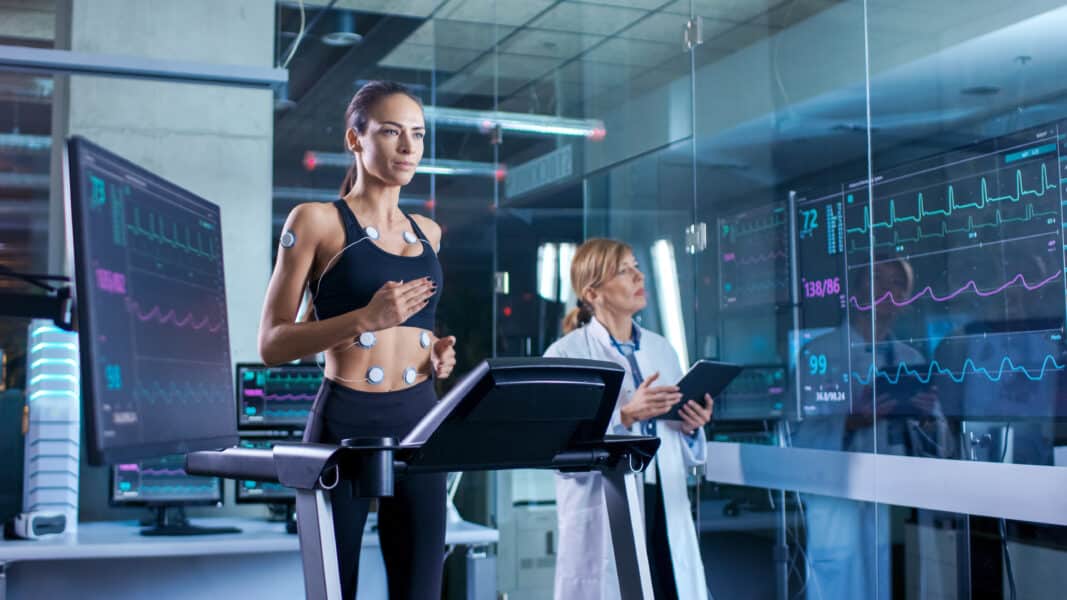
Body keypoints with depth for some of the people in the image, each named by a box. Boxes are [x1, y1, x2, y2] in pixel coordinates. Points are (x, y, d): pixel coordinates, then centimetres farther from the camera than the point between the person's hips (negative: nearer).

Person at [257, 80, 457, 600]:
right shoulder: (316, 220, -2)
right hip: (345, 423, -5)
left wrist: (437, 350, 6)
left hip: (419, 422, 5)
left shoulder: (427, 232, 15)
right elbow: (272, 344, -7)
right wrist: (368, 318, -20)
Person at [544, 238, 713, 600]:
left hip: (667, 514, 5)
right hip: (603, 521, -5)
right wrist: (625, 417, -22)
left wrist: (691, 428, -3)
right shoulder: (566, 355, -4)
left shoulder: (662, 349, 13)